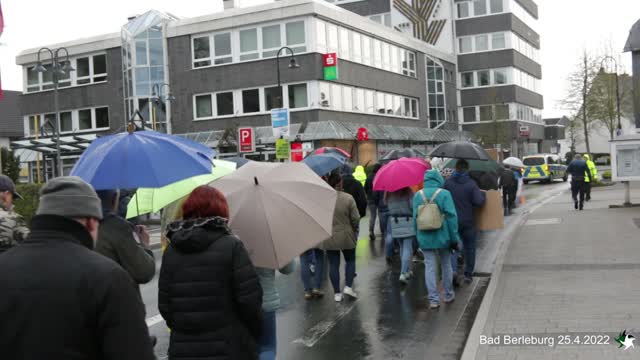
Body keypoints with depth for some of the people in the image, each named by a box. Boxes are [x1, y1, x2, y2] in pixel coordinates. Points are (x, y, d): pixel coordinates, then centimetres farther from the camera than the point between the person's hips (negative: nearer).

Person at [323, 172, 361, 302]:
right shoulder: (348, 198, -12)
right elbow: (356, 218, -9)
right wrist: (353, 229, 10)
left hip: (329, 237, 1)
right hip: (346, 236, -1)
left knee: (333, 264, 8)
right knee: (350, 260, 18)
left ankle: (337, 293, 13)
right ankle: (348, 286, 8)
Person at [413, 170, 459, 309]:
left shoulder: (418, 195, 0)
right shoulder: (444, 194, -9)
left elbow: (415, 217, 2)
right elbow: (451, 216, -12)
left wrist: (418, 236, 11)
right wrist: (454, 237, -6)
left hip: (425, 238, 1)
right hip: (442, 237, -1)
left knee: (429, 267, 5)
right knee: (446, 265, 16)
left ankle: (433, 300, 1)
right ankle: (448, 295, 29)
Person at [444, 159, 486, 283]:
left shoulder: (448, 183, -4)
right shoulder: (471, 184, -8)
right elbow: (479, 202, -15)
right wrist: (483, 195, 4)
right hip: (468, 222, 0)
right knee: (469, 247, 13)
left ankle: (453, 270, -16)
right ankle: (468, 274, 17)